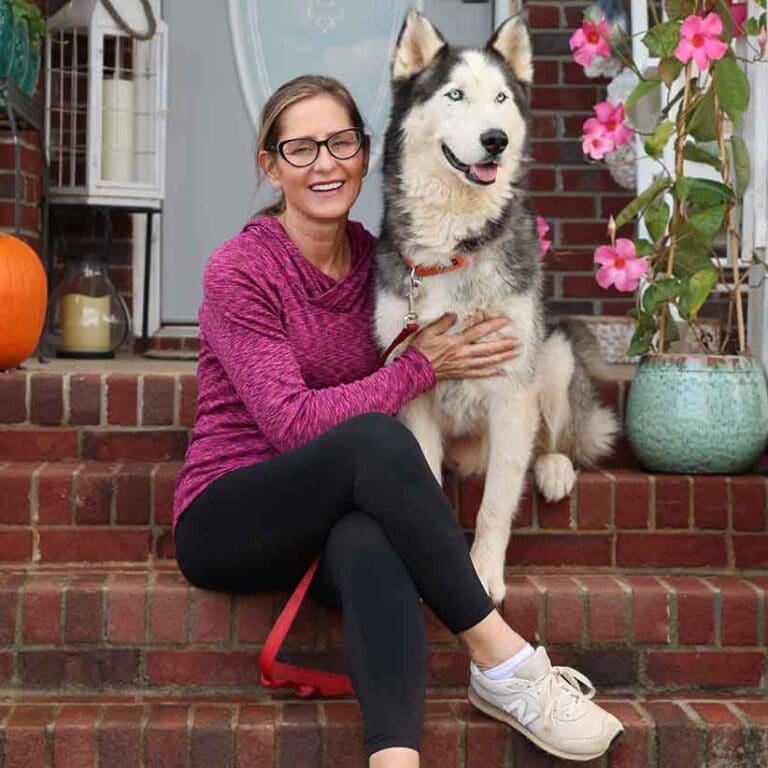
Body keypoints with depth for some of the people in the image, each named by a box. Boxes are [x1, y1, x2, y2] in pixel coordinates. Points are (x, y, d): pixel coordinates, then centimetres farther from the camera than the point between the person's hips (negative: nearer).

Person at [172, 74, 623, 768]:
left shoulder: (375, 261, 8)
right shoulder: (239, 271, -8)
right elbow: (291, 423, -16)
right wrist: (422, 366, -13)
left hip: (336, 520, 4)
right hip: (227, 520, -4)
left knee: (371, 546, -36)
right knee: (374, 436, -34)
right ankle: (501, 660, -29)